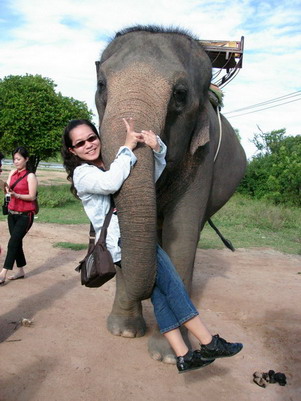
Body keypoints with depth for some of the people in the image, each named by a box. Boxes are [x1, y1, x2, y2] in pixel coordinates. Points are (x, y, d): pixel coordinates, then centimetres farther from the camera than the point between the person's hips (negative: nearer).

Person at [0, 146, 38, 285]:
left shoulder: (30, 176, -10)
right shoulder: (12, 173, 9)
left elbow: (32, 196, -13)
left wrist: (16, 195, -26)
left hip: (25, 215, -6)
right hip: (12, 213, 7)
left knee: (13, 242, -10)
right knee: (17, 242, 11)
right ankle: (21, 271, 22)